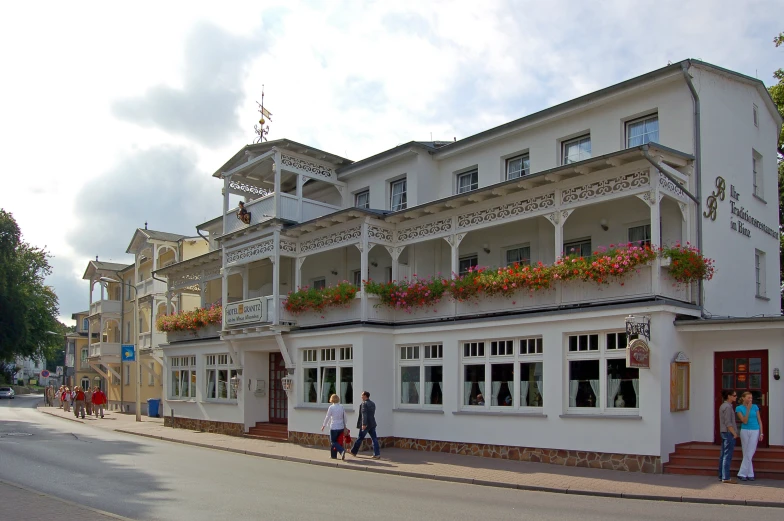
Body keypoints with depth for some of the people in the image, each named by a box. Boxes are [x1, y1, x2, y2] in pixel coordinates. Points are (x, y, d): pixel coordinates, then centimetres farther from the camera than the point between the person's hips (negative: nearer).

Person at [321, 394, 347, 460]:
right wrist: (344, 426, 19)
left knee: (333, 442, 2)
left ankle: (342, 450, -21)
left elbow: (327, 417, -6)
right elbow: (344, 417, 8)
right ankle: (333, 455, 19)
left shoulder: (331, 407, -10)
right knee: (338, 441, 16)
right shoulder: (342, 407, 4)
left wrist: (323, 425, 5)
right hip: (341, 427, 5)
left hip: (334, 427, -5)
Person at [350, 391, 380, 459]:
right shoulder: (373, 403, 13)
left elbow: (364, 414, -21)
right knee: (374, 439, 2)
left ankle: (353, 452, 21)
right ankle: (377, 454, -4)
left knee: (360, 438, 7)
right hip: (372, 424, 7)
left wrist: (364, 424, -26)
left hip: (366, 425, -7)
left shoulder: (364, 403, -11)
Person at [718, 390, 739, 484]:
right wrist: (734, 433, -14)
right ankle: (726, 477, -6)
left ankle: (721, 475, 16)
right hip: (729, 433, -10)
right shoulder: (727, 407, -15)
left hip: (724, 433, 10)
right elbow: (728, 423, -19)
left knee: (723, 455, 12)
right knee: (727, 456, -7)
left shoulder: (723, 406, 15)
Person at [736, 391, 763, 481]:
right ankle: (750, 474, 10)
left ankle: (742, 473, 1)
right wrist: (748, 409, -14)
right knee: (746, 454, 3)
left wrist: (761, 433, 0)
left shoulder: (755, 407, 3)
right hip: (745, 431, 0)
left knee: (749, 454, -4)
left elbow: (759, 420, 6)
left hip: (755, 431, 0)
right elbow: (744, 421, -10)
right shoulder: (739, 408, -2)